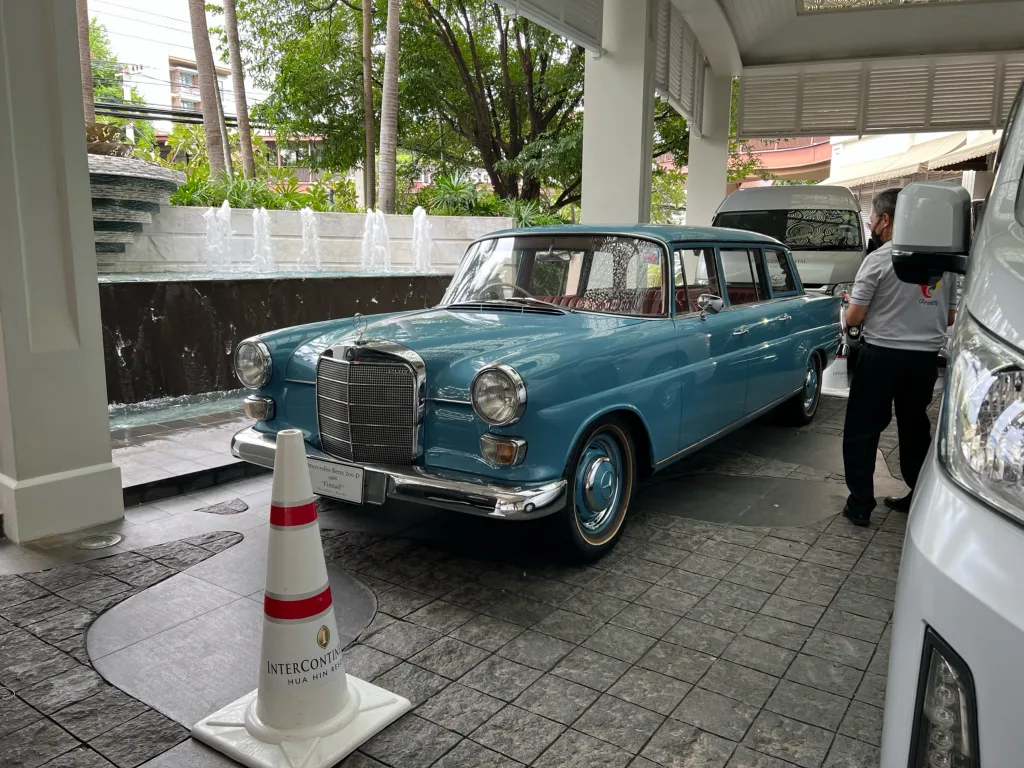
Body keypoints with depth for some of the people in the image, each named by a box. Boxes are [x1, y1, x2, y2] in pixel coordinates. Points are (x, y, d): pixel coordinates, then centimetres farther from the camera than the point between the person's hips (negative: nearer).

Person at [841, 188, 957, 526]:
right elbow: (949, 318, 13)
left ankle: (860, 505, 6)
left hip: (882, 356, -5)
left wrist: (853, 310, 11)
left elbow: (853, 318, -11)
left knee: (862, 431, 5)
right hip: (926, 357, 6)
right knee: (915, 429, 18)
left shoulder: (879, 259, -12)